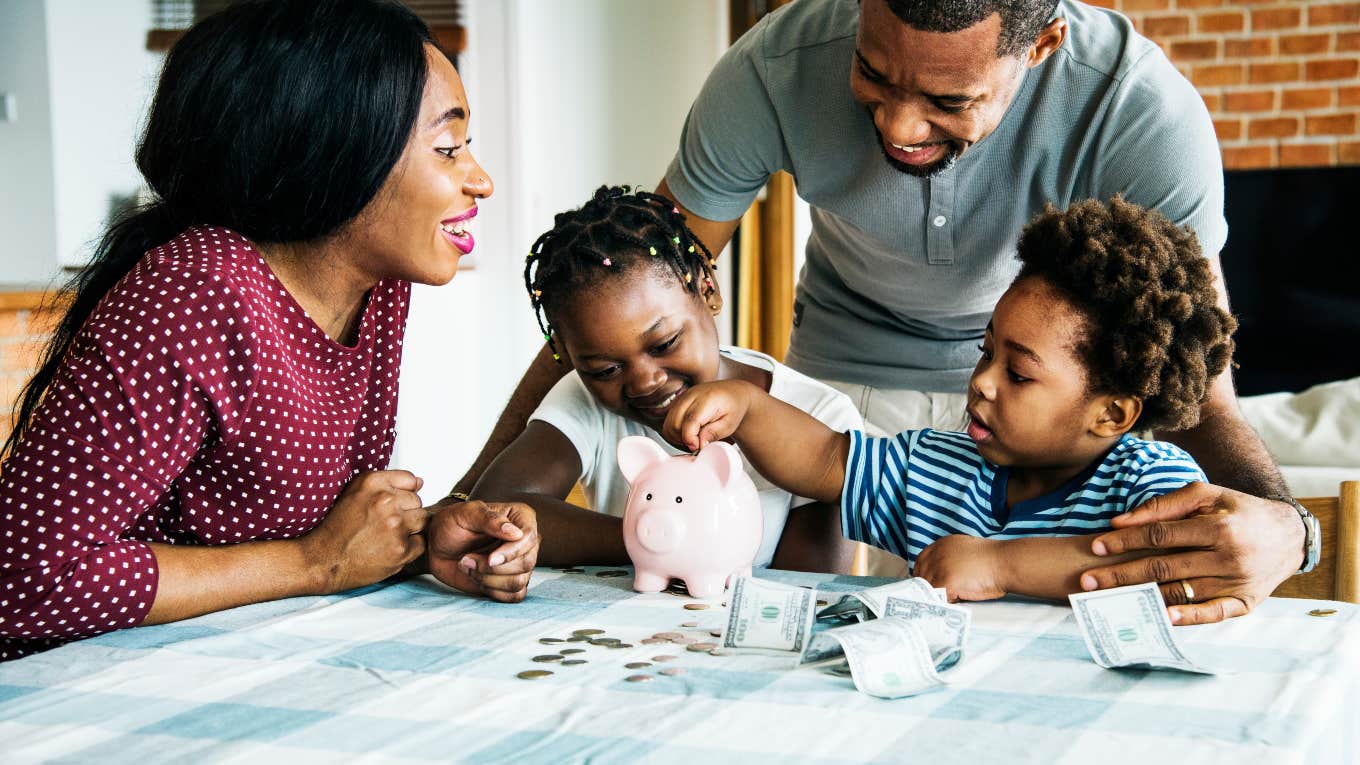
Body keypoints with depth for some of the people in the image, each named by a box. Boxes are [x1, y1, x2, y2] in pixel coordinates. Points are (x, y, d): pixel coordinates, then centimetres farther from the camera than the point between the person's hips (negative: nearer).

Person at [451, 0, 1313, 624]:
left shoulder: (1144, 112, -33)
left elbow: (1196, 389, -31)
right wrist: (479, 495, -31)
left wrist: (1277, 524, -55)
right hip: (845, 368, 1)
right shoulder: (777, 71, -29)